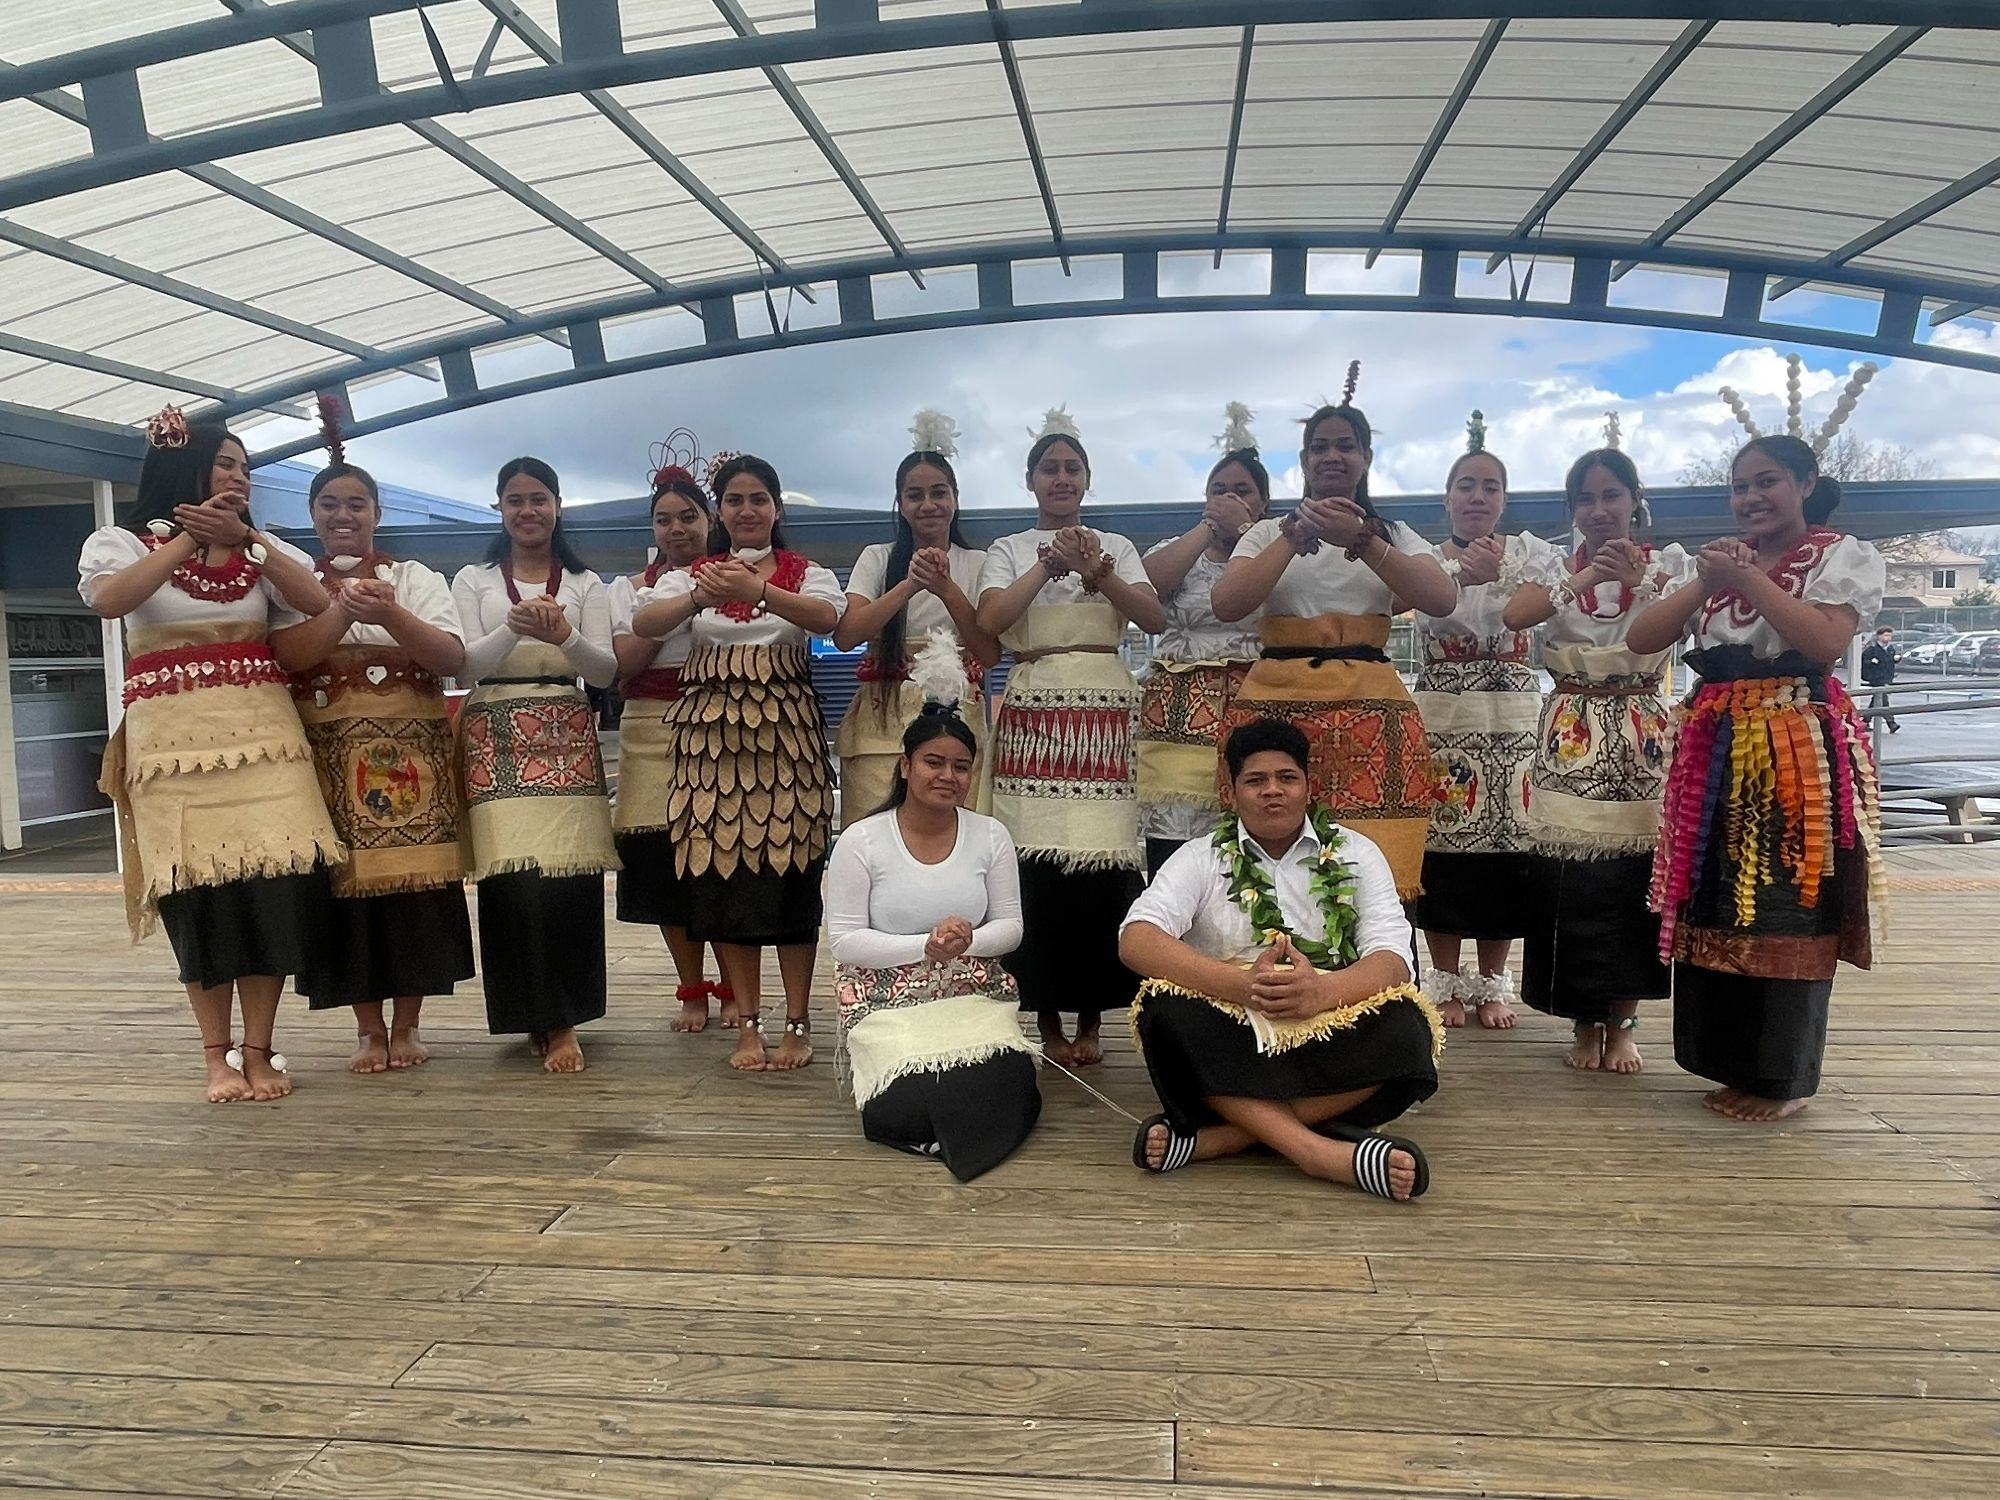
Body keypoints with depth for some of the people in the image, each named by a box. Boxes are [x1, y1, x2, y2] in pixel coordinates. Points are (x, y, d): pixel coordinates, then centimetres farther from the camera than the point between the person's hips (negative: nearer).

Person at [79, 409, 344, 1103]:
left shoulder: (263, 549, 14)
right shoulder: (122, 543, 7)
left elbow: (321, 606, -4)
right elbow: (107, 601, -16)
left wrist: (246, 537, -11)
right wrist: (189, 536, -13)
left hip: (264, 733, 2)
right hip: (174, 740, -2)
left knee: (272, 885, -6)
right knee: (197, 893, -2)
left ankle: (258, 1050, 3)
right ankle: (218, 1056, 8)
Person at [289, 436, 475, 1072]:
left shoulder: (416, 579, 11)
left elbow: (452, 657, -5)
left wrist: (389, 615, -18)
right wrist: (343, 611, -17)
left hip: (410, 752, -1)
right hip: (329, 756, 1)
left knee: (412, 880, -3)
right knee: (348, 881, -2)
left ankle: (407, 1024, 9)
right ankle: (368, 1027, 11)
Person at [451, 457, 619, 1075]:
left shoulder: (585, 584, 13)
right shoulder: (473, 581, 13)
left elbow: (606, 670, 4)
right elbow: (465, 665, 2)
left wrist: (563, 636, -17)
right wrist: (513, 628, -17)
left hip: (566, 739, 0)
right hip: (497, 739, 0)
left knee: (570, 878, -8)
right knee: (512, 878, -9)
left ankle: (558, 1019, 3)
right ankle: (548, 1018, 1)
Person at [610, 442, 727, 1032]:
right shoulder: (631, 589, 14)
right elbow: (622, 665, -1)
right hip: (654, 734, 2)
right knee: (664, 863, 0)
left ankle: (734, 988, 7)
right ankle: (692, 990, 13)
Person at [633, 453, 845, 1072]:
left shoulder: (806, 573, 9)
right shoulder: (690, 573, 13)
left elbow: (827, 617, -15)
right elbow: (644, 623, -7)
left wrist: (758, 591, -33)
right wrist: (697, 597, -28)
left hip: (786, 729, -1)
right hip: (712, 733, 2)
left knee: (789, 870, -4)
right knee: (721, 869, 0)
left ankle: (797, 1022, 7)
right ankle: (748, 1024, 10)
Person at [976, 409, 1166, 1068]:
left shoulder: (1115, 546, 17)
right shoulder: (1010, 549, 13)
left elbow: (1154, 618, 2)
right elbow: (989, 619, -5)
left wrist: (1099, 574, -12)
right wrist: (1047, 567, -10)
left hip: (1104, 713, 1)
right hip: (1033, 711, -1)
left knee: (1102, 862, -5)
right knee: (1037, 863, -7)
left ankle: (1091, 1019, 7)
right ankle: (1049, 1019, 4)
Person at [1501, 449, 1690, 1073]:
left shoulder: (1668, 564, 6)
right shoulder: (1558, 569, 8)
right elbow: (1513, 616, -12)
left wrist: (1638, 582, -26)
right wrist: (1583, 579, -22)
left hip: (1641, 738, 0)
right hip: (1569, 739, 1)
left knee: (1631, 877, -2)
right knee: (1569, 879, -2)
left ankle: (1622, 1021, 13)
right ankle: (1585, 1022, 11)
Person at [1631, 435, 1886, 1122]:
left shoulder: (1845, 557, 2)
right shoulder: (1716, 560, 18)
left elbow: (1826, 641, -16)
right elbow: (1640, 640, 6)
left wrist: (1749, 579, -17)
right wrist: (1703, 584, -8)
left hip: (1800, 751, -5)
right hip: (1715, 750, 6)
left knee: (1786, 913, -3)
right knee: (1714, 907, 5)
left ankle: (1785, 1079, 8)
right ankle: (1739, 1066, 17)